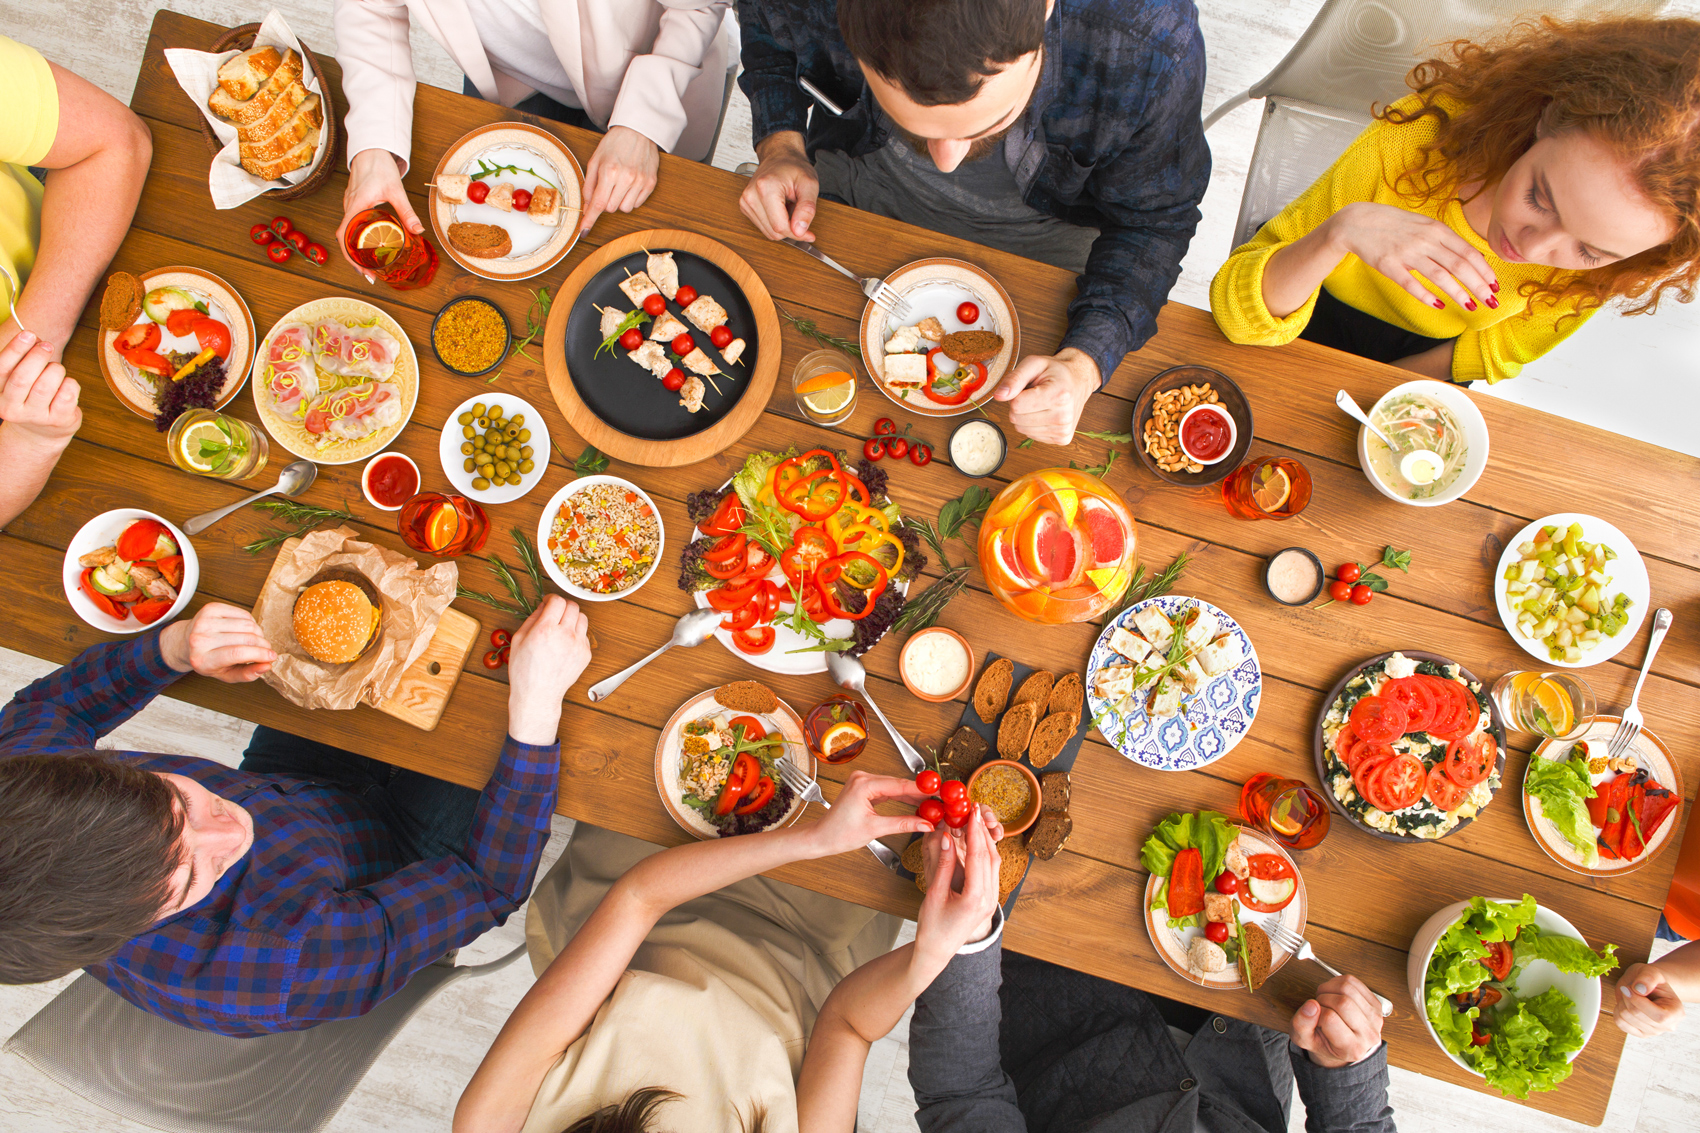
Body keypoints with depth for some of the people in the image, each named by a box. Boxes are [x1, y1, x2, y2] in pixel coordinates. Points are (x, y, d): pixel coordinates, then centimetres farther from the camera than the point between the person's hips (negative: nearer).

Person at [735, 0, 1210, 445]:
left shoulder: (1151, 44, -41)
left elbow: (1154, 221, -23)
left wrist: (1083, 364, -38)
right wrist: (780, 146, -24)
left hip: (1040, 221, -1)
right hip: (870, 180, 2)